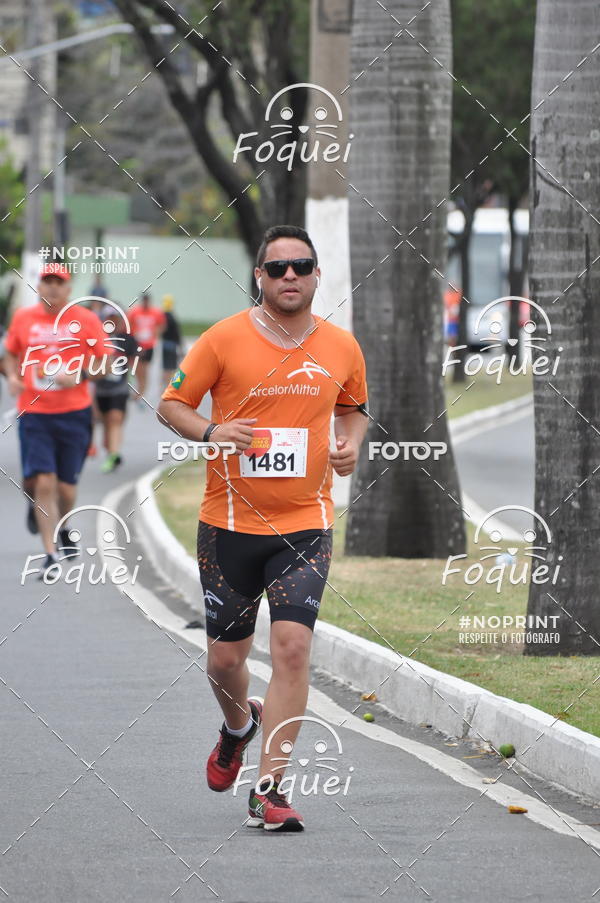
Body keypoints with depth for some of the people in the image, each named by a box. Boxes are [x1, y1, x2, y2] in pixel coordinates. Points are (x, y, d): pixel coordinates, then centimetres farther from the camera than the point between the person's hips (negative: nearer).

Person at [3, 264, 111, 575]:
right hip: (34, 413, 0)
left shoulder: (85, 319, 0)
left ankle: (63, 529, 38)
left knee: (66, 487, 5)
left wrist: (80, 376, -14)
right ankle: (50, 553, -3)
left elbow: (104, 361, 4)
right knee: (43, 483, -11)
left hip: (74, 412, 0)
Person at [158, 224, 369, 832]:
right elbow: (171, 404, 1)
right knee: (225, 657, 8)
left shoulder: (341, 347, 3)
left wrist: (351, 444, 0)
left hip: (305, 524, 0)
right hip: (229, 523, 0)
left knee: (292, 646, -16)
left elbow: (353, 408, 22)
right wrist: (210, 432, -19)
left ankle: (268, 790, -12)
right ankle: (239, 724, 45)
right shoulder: (225, 339, -5)